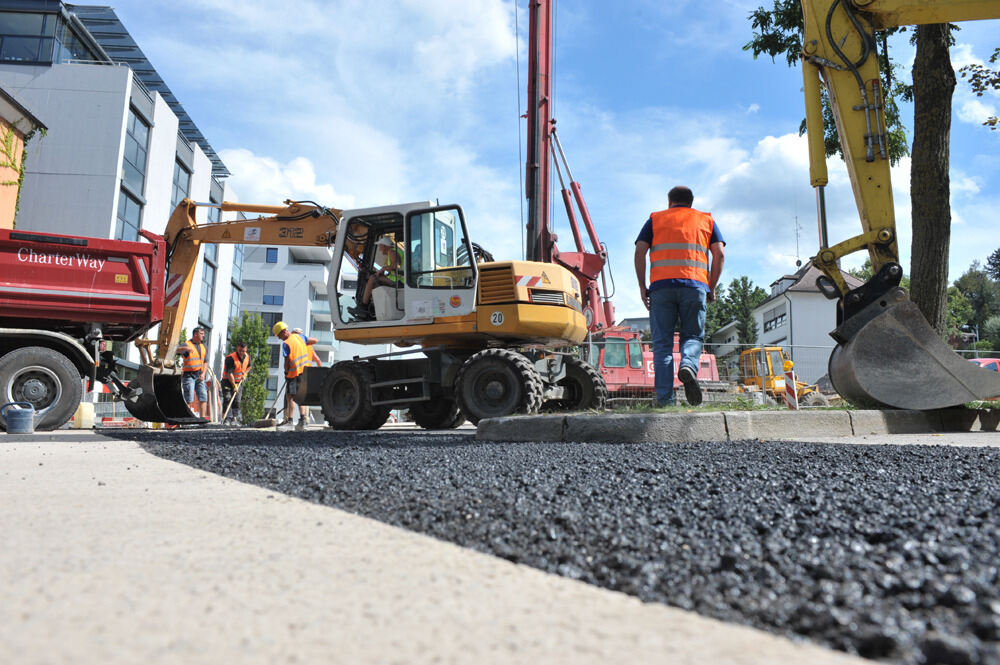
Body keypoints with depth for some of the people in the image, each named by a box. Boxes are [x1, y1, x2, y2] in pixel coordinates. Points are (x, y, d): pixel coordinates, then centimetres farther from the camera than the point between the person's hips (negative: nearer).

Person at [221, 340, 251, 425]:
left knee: (236, 401, 5)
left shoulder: (247, 357, -1)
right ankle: (227, 418, -18)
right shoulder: (231, 358, -22)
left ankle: (234, 417, 11)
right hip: (228, 381, -6)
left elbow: (249, 367, 22)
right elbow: (229, 373, -25)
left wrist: (245, 373, 2)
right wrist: (234, 385, -29)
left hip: (238, 382, 6)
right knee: (227, 399, -15)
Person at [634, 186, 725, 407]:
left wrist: (642, 287, 7)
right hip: (695, 285, 0)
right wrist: (712, 288, 12)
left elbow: (640, 252, 6)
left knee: (662, 342, 1)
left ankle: (664, 398, -5)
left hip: (661, 285, 0)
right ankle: (688, 366, -21)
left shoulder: (655, 219, 19)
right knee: (693, 336, 11)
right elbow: (719, 254, 8)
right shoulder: (706, 220, 20)